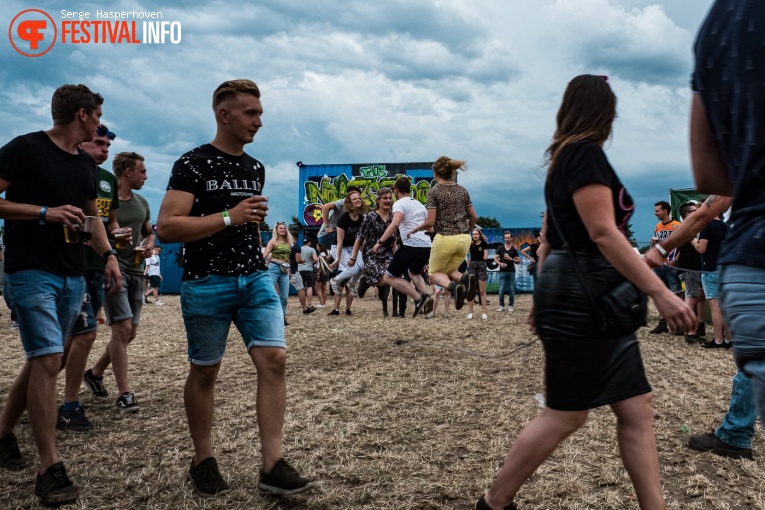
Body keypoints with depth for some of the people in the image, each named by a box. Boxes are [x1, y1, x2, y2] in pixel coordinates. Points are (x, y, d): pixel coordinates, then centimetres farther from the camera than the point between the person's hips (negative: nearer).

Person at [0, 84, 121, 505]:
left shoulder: (86, 164, 14)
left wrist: (108, 255, 7)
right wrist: (45, 212, -20)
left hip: (72, 277, 8)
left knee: (41, 360, 15)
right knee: (48, 360, -14)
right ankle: (50, 469, -8)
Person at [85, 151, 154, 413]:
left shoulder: (141, 203, 13)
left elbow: (149, 233, 26)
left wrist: (149, 246, 4)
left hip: (136, 271, 8)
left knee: (130, 332, 11)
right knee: (122, 328, -14)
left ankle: (95, 373, 32)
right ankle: (125, 393, -7)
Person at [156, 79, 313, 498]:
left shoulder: (255, 169, 13)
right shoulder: (193, 164, -7)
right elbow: (166, 228, -16)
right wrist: (229, 217, -19)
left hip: (255, 278, 5)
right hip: (206, 283, -5)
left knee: (274, 359, -8)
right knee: (204, 371, 7)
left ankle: (273, 467, -3)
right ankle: (203, 462, 25)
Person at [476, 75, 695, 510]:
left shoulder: (565, 157, 17)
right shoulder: (586, 152, -11)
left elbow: (551, 235, 19)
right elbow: (603, 232, -21)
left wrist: (545, 299, 22)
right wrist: (660, 291, -23)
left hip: (595, 299, 10)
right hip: (580, 297, -10)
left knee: (636, 407, 7)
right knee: (566, 415, -1)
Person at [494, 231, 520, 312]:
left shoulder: (514, 250, 6)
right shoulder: (500, 248, 5)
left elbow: (518, 261, 6)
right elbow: (495, 259, 3)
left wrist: (511, 259, -11)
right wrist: (500, 263, -15)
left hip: (511, 272, 1)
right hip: (502, 271, -1)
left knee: (511, 289, 2)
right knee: (502, 289, -3)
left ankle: (510, 306, 11)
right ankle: (501, 305, 7)